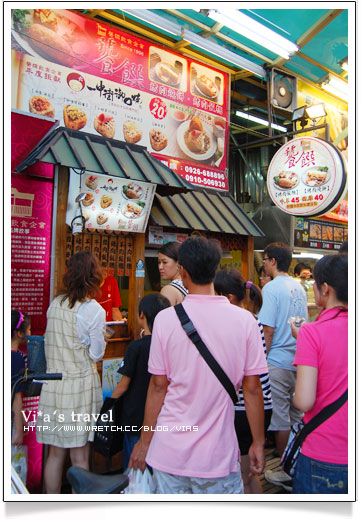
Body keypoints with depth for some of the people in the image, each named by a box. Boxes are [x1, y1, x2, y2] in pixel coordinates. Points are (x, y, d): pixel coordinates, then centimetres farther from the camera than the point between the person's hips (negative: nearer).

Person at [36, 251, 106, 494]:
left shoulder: (55, 304, 2)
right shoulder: (94, 310, -15)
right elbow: (96, 354, -8)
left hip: (53, 384, 5)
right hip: (81, 385, -5)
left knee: (56, 454, 16)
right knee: (80, 458, 7)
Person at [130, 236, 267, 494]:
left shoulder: (165, 319, -11)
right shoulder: (244, 320, -10)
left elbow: (158, 386, -6)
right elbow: (252, 388, -6)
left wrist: (144, 442, 7)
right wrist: (258, 443, 7)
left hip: (170, 453, 1)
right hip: (219, 455, 0)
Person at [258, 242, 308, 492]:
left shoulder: (272, 288, -15)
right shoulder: (299, 287, 8)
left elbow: (268, 330, -18)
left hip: (278, 362, -8)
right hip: (298, 360, 8)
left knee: (280, 418, 5)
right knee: (297, 415, 17)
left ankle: (287, 473, 17)